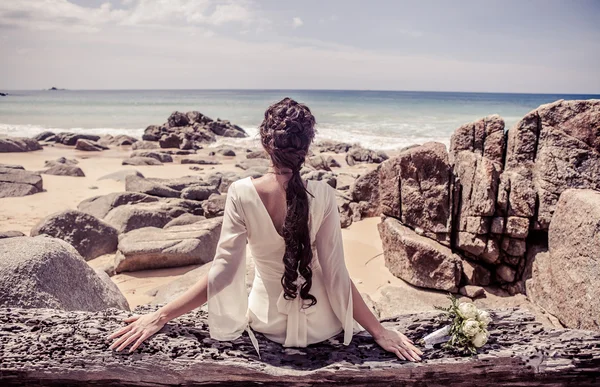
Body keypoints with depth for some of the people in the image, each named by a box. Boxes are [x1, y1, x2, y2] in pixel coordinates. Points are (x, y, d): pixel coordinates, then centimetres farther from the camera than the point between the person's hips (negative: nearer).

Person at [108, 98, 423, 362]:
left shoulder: (242, 193, -20)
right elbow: (336, 275, -18)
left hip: (268, 322, 1)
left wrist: (159, 317, -12)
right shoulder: (323, 196, -19)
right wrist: (379, 331, -7)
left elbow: (223, 272, -20)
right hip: (320, 325, 0)